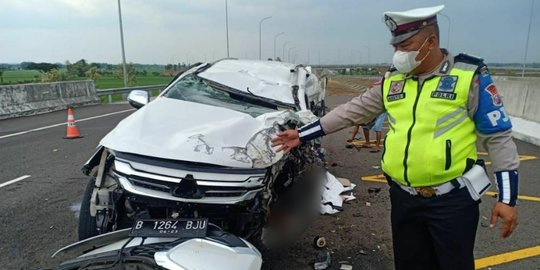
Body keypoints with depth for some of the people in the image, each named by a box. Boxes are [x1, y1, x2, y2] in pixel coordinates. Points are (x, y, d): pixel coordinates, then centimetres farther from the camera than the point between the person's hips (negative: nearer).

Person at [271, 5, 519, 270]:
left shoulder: (470, 76, -8)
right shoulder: (391, 80, 4)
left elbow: (498, 137, -5)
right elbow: (353, 110, 8)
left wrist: (507, 197, -8)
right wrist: (302, 134, 7)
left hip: (452, 200, -4)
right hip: (403, 198, 4)